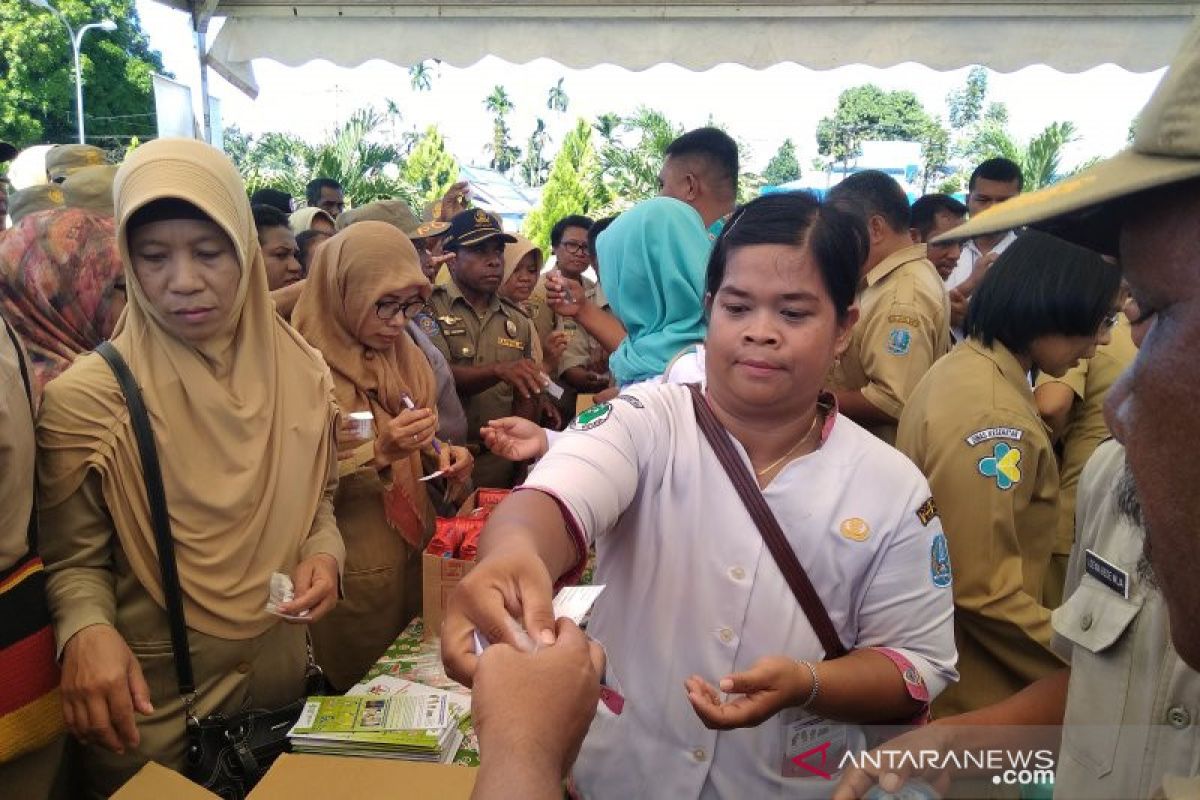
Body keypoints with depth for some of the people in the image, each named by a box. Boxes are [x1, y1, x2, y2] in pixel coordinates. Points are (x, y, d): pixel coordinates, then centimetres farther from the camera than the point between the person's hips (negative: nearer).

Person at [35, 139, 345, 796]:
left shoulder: (298, 373, -5)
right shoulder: (86, 397, -16)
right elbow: (75, 561, -9)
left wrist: (324, 555, -13)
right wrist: (87, 631, -29)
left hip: (280, 671, 4)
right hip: (150, 699, -4)